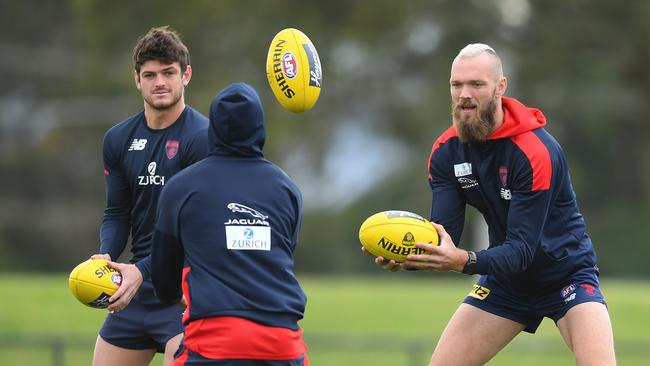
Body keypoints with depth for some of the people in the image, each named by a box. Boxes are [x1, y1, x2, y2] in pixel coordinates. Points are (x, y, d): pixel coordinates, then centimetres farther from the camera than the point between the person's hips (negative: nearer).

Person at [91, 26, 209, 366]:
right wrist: (106, 257, -9)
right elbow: (117, 213, 13)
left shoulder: (203, 138, -12)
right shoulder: (118, 139, 9)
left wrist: (142, 271, -25)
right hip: (136, 288, 7)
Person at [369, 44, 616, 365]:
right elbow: (442, 234, -17)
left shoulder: (536, 152, -28)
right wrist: (407, 257, -39)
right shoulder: (446, 151, -9)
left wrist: (464, 261, -50)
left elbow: (521, 251, -32)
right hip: (505, 282, 5)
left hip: (565, 275, -5)